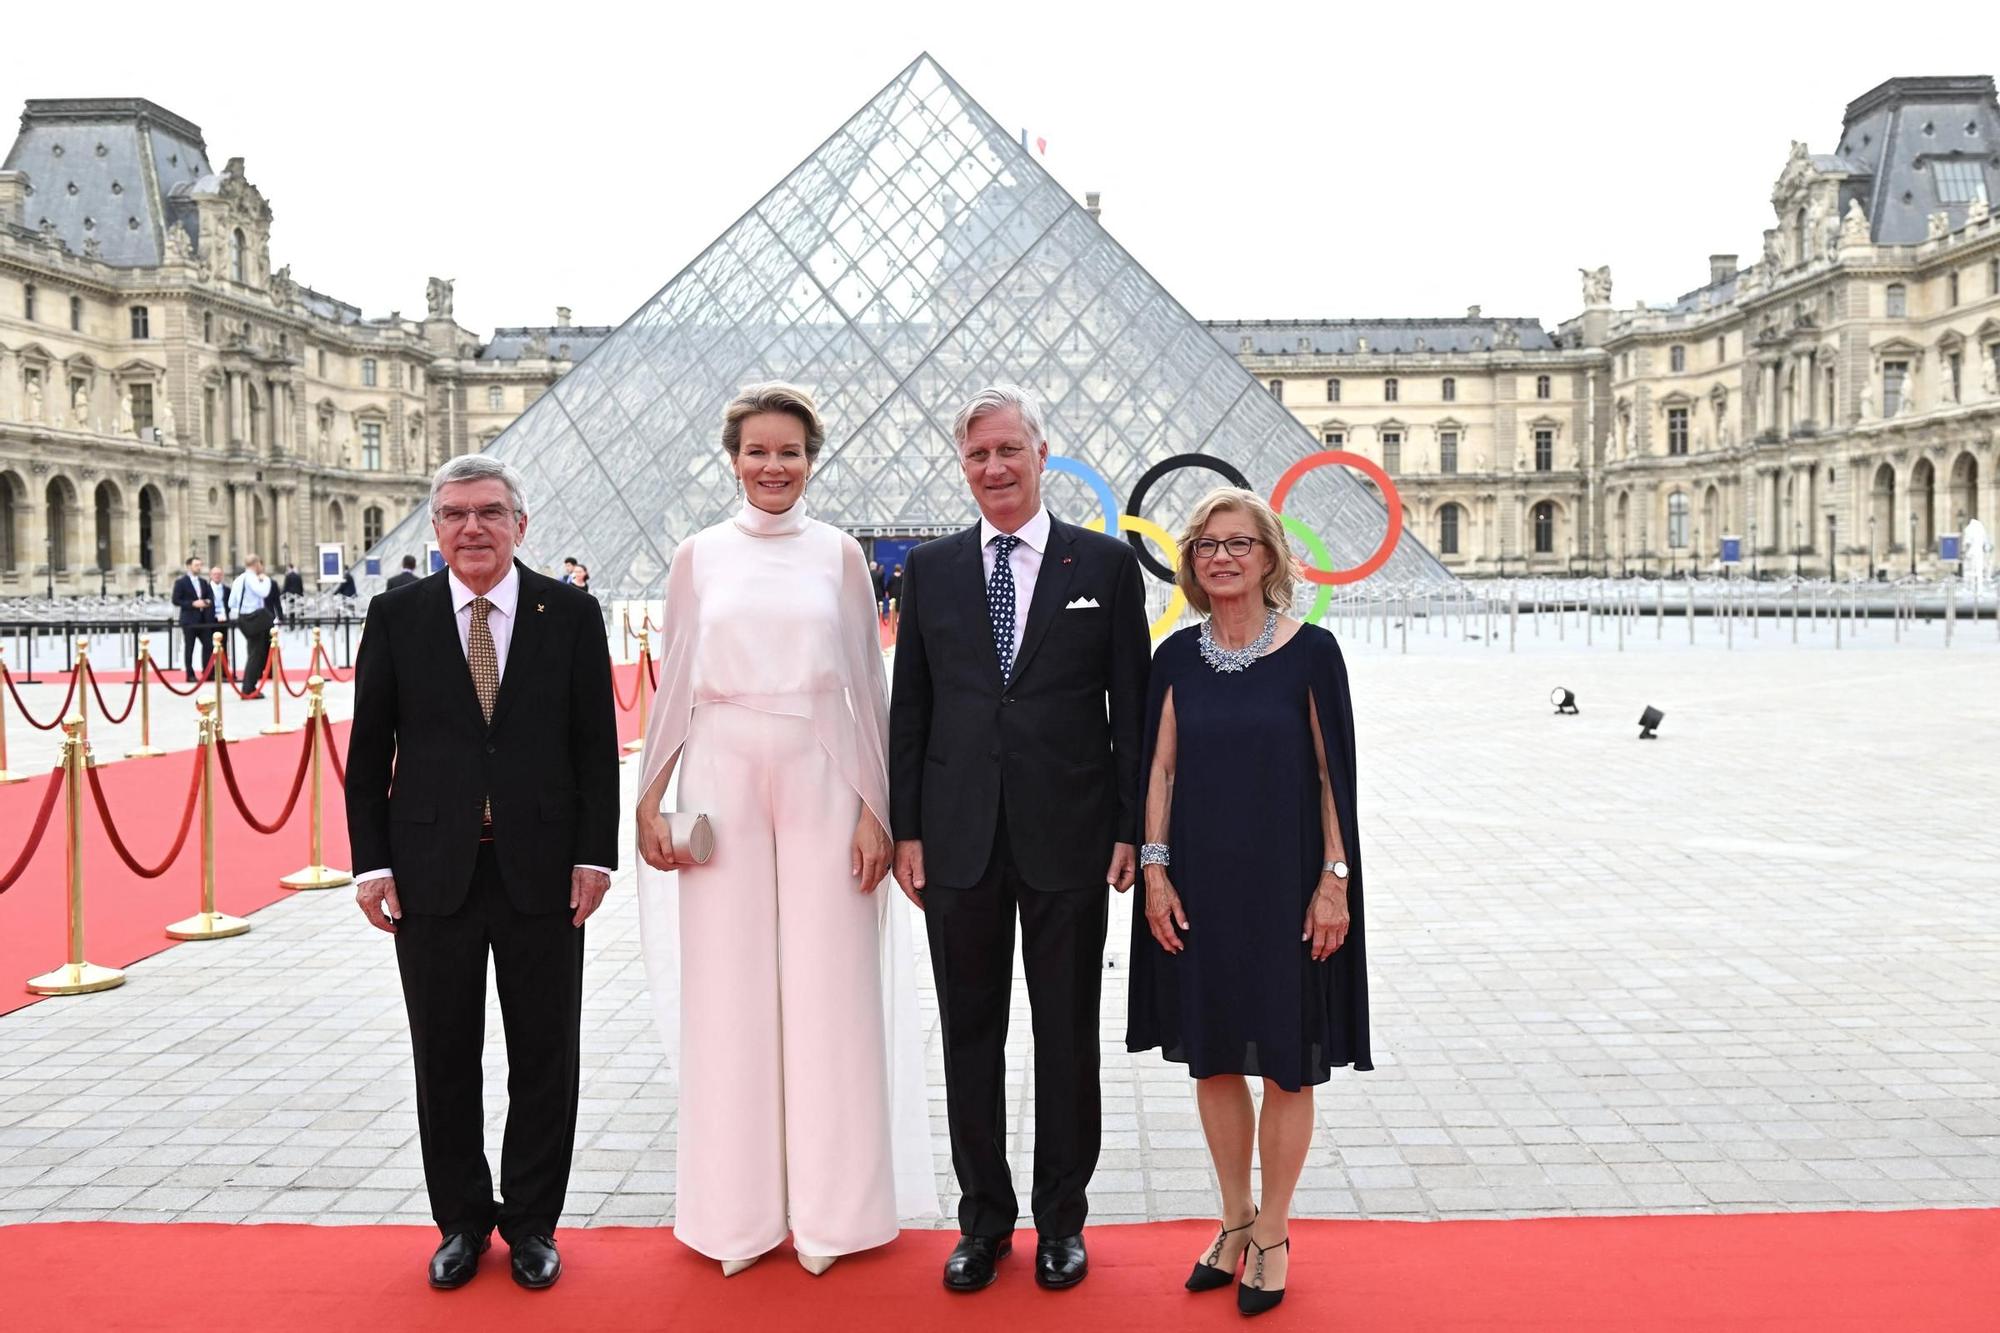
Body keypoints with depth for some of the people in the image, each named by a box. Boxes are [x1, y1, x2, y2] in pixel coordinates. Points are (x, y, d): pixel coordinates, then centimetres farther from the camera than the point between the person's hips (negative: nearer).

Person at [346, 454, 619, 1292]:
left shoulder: (570, 614, 0)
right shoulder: (397, 616, 2)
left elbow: (597, 745, 0)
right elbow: (369, 750, 3)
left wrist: (595, 854, -6)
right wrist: (371, 862, -2)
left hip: (543, 869, 0)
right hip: (432, 872, 1)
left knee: (545, 1056, 9)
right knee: (444, 1058, 12)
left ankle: (532, 1222, 27)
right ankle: (462, 1220, 30)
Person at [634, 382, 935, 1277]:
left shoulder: (838, 554, 5)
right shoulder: (699, 556, 7)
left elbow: (867, 688, 3)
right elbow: (674, 687, 9)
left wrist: (877, 810, -2)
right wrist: (649, 802, 3)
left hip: (822, 783, -1)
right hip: (722, 781, 1)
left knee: (828, 988, 3)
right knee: (727, 990, 5)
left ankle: (828, 1207, 18)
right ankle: (736, 1208, 20)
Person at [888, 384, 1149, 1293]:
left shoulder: (1106, 564, 1)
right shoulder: (930, 570, 7)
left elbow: (1132, 708, 0)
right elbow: (910, 709, 7)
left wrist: (1129, 830, -4)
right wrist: (906, 828, 2)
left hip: (1067, 838, -2)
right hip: (960, 840, 2)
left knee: (1067, 1038, 10)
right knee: (970, 1035, 11)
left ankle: (1061, 1218, 27)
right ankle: (983, 1218, 27)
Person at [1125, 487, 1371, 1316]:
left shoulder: (1310, 651, -6)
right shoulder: (1177, 657, 3)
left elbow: (1333, 773, -5)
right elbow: (1161, 768, 5)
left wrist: (1335, 880, -8)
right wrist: (1155, 868, -2)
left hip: (1283, 884, -3)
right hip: (1198, 886, 3)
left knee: (1286, 1063, 8)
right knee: (1212, 1057, 13)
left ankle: (1272, 1233, 25)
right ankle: (1235, 1219, 31)